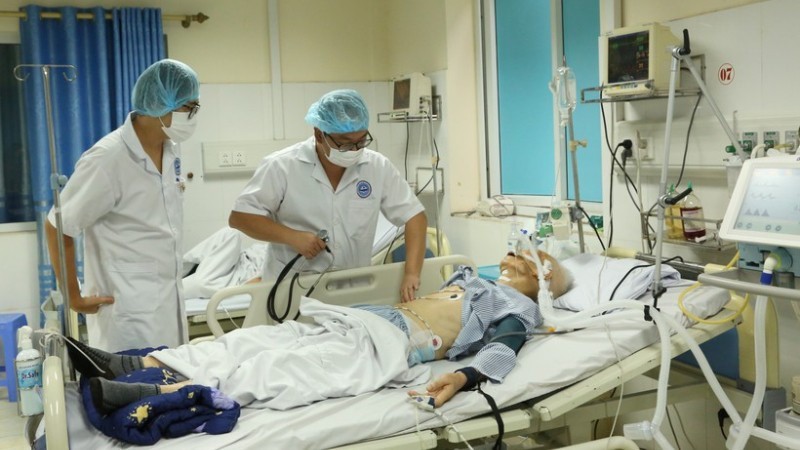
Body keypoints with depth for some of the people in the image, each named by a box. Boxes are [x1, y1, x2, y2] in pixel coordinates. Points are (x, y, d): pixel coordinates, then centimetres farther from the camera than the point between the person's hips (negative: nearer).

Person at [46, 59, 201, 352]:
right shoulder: (108, 159, -20)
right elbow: (57, 228, -14)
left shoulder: (171, 150, 3)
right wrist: (74, 298, -9)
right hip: (129, 311, -7)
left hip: (169, 303, 7)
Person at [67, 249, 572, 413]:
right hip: (365, 317, 8)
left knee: (282, 370, -27)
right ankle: (130, 366, -16)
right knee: (254, 342, -8)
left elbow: (502, 351, -14)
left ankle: (155, 395, -41)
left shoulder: (521, 309, 8)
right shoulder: (472, 277, 33)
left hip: (389, 343, -8)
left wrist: (462, 377, -29)